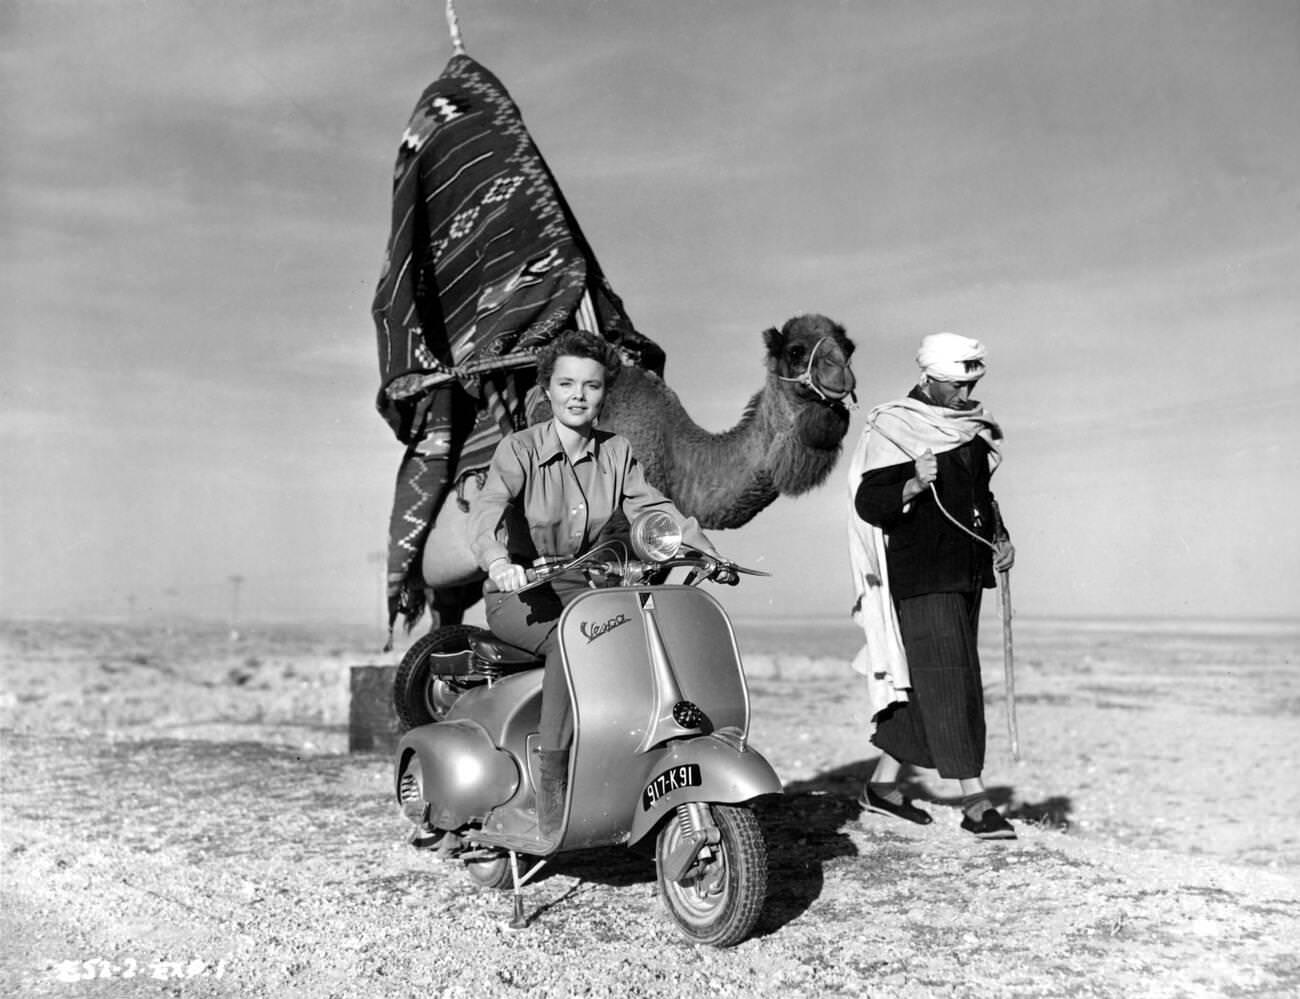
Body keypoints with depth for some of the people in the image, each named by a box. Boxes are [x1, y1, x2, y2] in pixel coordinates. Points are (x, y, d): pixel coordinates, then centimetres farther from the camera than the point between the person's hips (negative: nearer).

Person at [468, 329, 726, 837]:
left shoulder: (616, 451, 7)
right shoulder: (520, 449, -9)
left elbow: (653, 507, 1)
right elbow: (488, 507, -26)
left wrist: (704, 550, -17)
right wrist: (498, 561, -47)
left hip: (585, 586, 4)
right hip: (521, 591, -4)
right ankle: (552, 785, -30)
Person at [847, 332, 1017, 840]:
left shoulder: (973, 428, 15)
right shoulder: (893, 431, -10)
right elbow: (868, 504, -15)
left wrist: (999, 537, 12)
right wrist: (914, 485, -32)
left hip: (966, 573, 8)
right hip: (921, 578, -8)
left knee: (923, 684, 11)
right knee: (949, 683, -9)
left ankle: (883, 783, 22)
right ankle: (974, 802, -5)